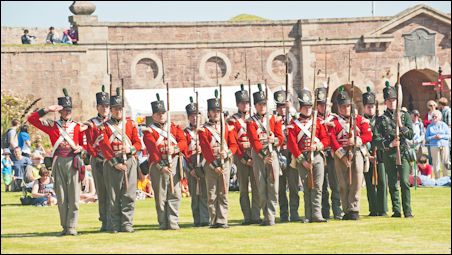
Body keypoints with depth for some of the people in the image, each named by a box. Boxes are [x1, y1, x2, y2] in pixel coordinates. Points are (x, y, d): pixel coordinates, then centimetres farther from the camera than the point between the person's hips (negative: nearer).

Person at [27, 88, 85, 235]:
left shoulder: (78, 127, 10)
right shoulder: (52, 126, 11)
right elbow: (32, 119, 5)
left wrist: (80, 149, -9)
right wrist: (47, 110, -1)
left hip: (73, 162, -1)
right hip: (58, 163, 1)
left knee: (74, 196, -6)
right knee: (61, 197, 2)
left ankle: (72, 227, -5)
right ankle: (64, 227, 8)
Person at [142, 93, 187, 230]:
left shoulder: (174, 128, 17)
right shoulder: (149, 132, 2)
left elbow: (183, 142, 4)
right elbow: (152, 150, -11)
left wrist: (175, 148, -19)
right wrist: (161, 166, -24)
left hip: (174, 163, 4)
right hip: (158, 165, -4)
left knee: (175, 194, -1)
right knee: (161, 196, -3)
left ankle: (173, 222, 0)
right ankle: (163, 223, 1)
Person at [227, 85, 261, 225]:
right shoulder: (233, 121, 4)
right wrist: (245, 159, -10)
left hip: (255, 156, 2)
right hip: (241, 158, -2)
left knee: (256, 187, -2)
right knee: (244, 189, 0)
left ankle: (256, 216, -1)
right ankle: (247, 217, 1)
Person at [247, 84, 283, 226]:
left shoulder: (274, 119, 12)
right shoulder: (251, 122, 4)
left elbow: (281, 138, 8)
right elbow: (254, 140, -7)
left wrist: (274, 140, -16)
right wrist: (263, 155, -18)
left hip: (273, 153, 1)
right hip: (258, 155, -1)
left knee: (273, 186, -6)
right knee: (261, 188, -1)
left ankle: (271, 217, -7)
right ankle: (267, 216, 6)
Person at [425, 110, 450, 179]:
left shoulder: (443, 125, 8)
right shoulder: (430, 126, 9)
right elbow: (426, 138, 6)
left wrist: (441, 136, -11)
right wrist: (433, 137, -11)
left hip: (444, 145, 0)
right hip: (434, 146, 0)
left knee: (445, 163, 0)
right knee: (436, 164, -2)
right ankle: (437, 178, 3)